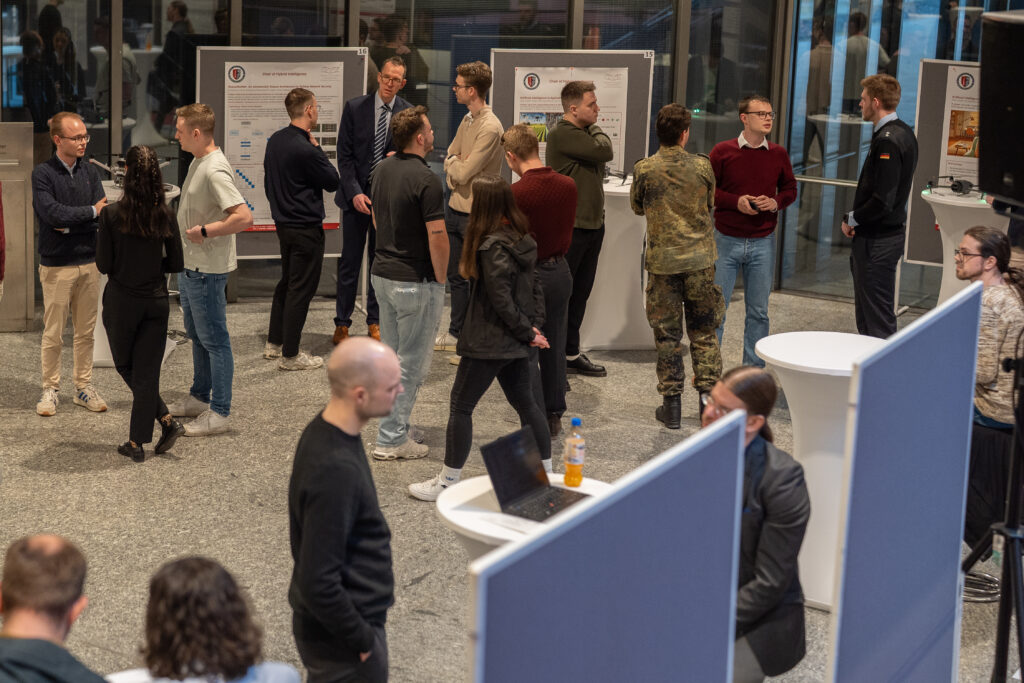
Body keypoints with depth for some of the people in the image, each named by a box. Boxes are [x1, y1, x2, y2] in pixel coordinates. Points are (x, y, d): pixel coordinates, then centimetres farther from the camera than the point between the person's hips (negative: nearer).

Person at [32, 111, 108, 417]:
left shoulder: (90, 171, 7)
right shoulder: (43, 173, -6)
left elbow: (103, 215, -2)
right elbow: (52, 213, -19)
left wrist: (69, 225, -15)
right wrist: (90, 212, -10)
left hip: (89, 262, 4)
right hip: (57, 265, -4)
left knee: (86, 331, 10)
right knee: (53, 334, 1)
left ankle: (84, 386, 19)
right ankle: (50, 389, 11)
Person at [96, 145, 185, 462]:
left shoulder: (112, 214, -14)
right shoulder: (164, 215, -5)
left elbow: (103, 265, -10)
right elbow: (176, 264, 0)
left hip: (122, 302, -2)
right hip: (156, 301, 2)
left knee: (125, 366, 18)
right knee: (147, 371, 8)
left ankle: (166, 419, 10)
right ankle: (137, 442, 7)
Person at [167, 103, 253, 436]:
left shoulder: (215, 170, -22)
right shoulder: (197, 162, 10)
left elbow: (244, 217, -30)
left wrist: (204, 231, -23)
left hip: (207, 269, -11)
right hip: (190, 265, 11)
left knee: (214, 339, -3)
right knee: (197, 335, 21)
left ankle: (219, 412, 3)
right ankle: (199, 398, 34)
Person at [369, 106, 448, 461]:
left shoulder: (382, 169, 5)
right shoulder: (425, 179, -20)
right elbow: (437, 238, -21)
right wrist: (440, 279, -8)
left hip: (382, 272, 8)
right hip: (416, 281, -8)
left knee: (392, 356, 18)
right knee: (411, 363, 0)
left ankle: (397, 427, 27)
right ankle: (392, 439, 2)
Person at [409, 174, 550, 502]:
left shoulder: (492, 247, -21)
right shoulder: (523, 241, 5)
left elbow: (501, 300, -22)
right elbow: (534, 288, 10)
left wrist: (526, 331, -11)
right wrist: (534, 327, 5)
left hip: (488, 343, -9)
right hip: (515, 344, 9)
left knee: (460, 406, 2)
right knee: (525, 404, 18)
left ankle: (448, 481, 9)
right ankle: (546, 472, 25)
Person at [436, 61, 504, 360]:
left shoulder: (490, 128, -20)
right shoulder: (467, 120, 10)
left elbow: (463, 172, -21)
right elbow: (449, 160, 14)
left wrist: (453, 164, -1)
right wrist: (455, 166, -7)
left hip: (476, 214, -9)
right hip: (455, 207, 9)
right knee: (456, 275, 18)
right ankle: (455, 333, 31)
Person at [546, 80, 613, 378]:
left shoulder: (585, 132, 15)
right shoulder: (562, 134, -16)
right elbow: (605, 150, -18)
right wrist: (596, 129, -3)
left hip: (592, 225, 9)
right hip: (569, 228, -9)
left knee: (580, 293, 15)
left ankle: (570, 354, 25)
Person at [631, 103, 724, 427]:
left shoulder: (644, 170, -7)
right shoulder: (702, 166, -4)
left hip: (662, 261, -1)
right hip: (699, 259, 1)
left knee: (667, 334, 6)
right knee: (703, 331, 12)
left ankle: (671, 403, 9)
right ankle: (708, 394, 12)